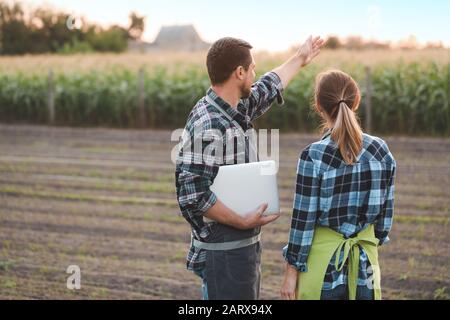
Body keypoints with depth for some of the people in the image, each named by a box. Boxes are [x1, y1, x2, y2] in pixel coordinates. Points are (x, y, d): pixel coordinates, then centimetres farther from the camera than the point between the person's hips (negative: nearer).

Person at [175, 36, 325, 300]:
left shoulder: (237, 111, 7)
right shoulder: (207, 126, -22)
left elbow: (266, 89, 29)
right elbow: (192, 194, -26)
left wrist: (299, 60, 42)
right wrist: (242, 222, -22)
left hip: (245, 246, 10)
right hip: (224, 253, -10)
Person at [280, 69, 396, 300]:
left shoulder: (314, 155, -15)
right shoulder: (381, 151, -4)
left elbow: (303, 220, -12)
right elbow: (386, 210, 4)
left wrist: (291, 271, -3)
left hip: (324, 261, -3)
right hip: (365, 262, 4)